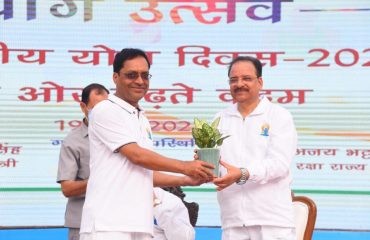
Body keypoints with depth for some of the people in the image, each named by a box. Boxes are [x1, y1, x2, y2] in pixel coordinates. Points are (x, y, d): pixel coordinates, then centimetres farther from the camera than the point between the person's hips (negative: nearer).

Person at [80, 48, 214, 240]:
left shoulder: (142, 120, 22)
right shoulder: (106, 111, -3)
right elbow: (136, 156, -11)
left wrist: (187, 180, 11)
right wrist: (185, 167, -6)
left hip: (139, 224, 8)